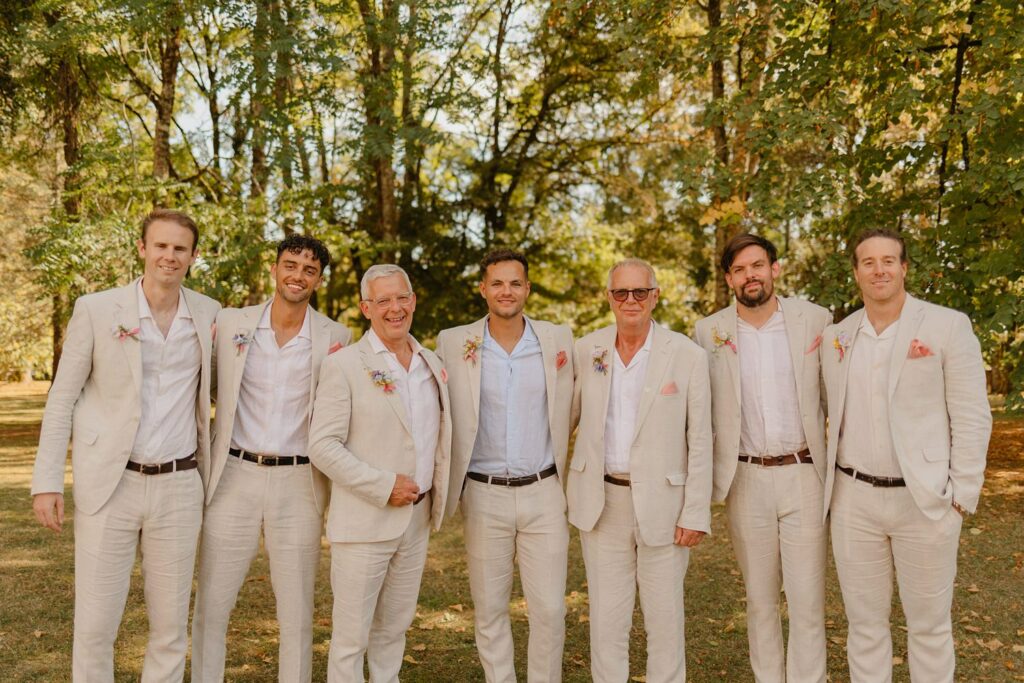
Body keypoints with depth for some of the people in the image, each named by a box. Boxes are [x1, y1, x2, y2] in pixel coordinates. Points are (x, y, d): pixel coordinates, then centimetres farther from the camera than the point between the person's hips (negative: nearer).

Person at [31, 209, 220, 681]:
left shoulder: (209, 315, 4)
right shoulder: (96, 309, -3)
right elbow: (62, 398, 0)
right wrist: (47, 481, -5)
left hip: (178, 487, 2)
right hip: (108, 484, -2)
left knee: (171, 624, 9)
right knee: (95, 624, 3)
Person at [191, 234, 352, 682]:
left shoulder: (336, 338, 0)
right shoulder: (229, 324, 2)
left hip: (299, 483, 0)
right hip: (235, 477, 1)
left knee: (297, 609, 9)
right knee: (211, 605, 8)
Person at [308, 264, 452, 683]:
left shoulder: (432, 365, 9)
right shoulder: (344, 365, -9)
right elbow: (323, 447, -13)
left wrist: (436, 496, 7)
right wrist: (384, 486, -17)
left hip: (417, 520, 5)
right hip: (365, 520, -5)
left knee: (394, 629, 17)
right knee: (351, 636, 4)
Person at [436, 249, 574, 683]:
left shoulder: (559, 340, -1)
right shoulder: (452, 343, -2)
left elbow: (568, 408, 9)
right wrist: (447, 484, 5)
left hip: (543, 493, 0)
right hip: (484, 495, 0)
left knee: (549, 608, 4)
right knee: (489, 609, 10)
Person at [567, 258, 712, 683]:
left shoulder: (688, 356, -6)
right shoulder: (586, 350, 2)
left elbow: (700, 441, -5)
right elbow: (565, 418, 12)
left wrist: (696, 513, -8)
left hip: (661, 501, -2)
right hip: (600, 501, 3)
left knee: (665, 616, 7)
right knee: (606, 617, 11)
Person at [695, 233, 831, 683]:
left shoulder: (815, 320, -1)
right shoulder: (709, 331, 1)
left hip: (803, 475, -1)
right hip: (746, 479, 1)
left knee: (807, 599, 2)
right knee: (759, 598, 12)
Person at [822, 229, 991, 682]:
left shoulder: (948, 326, -4)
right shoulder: (836, 337, 7)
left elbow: (972, 418, -5)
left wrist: (963, 496, -9)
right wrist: (829, 483, 6)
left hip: (925, 500, -3)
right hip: (853, 500, 3)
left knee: (929, 624, 9)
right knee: (864, 622, 12)